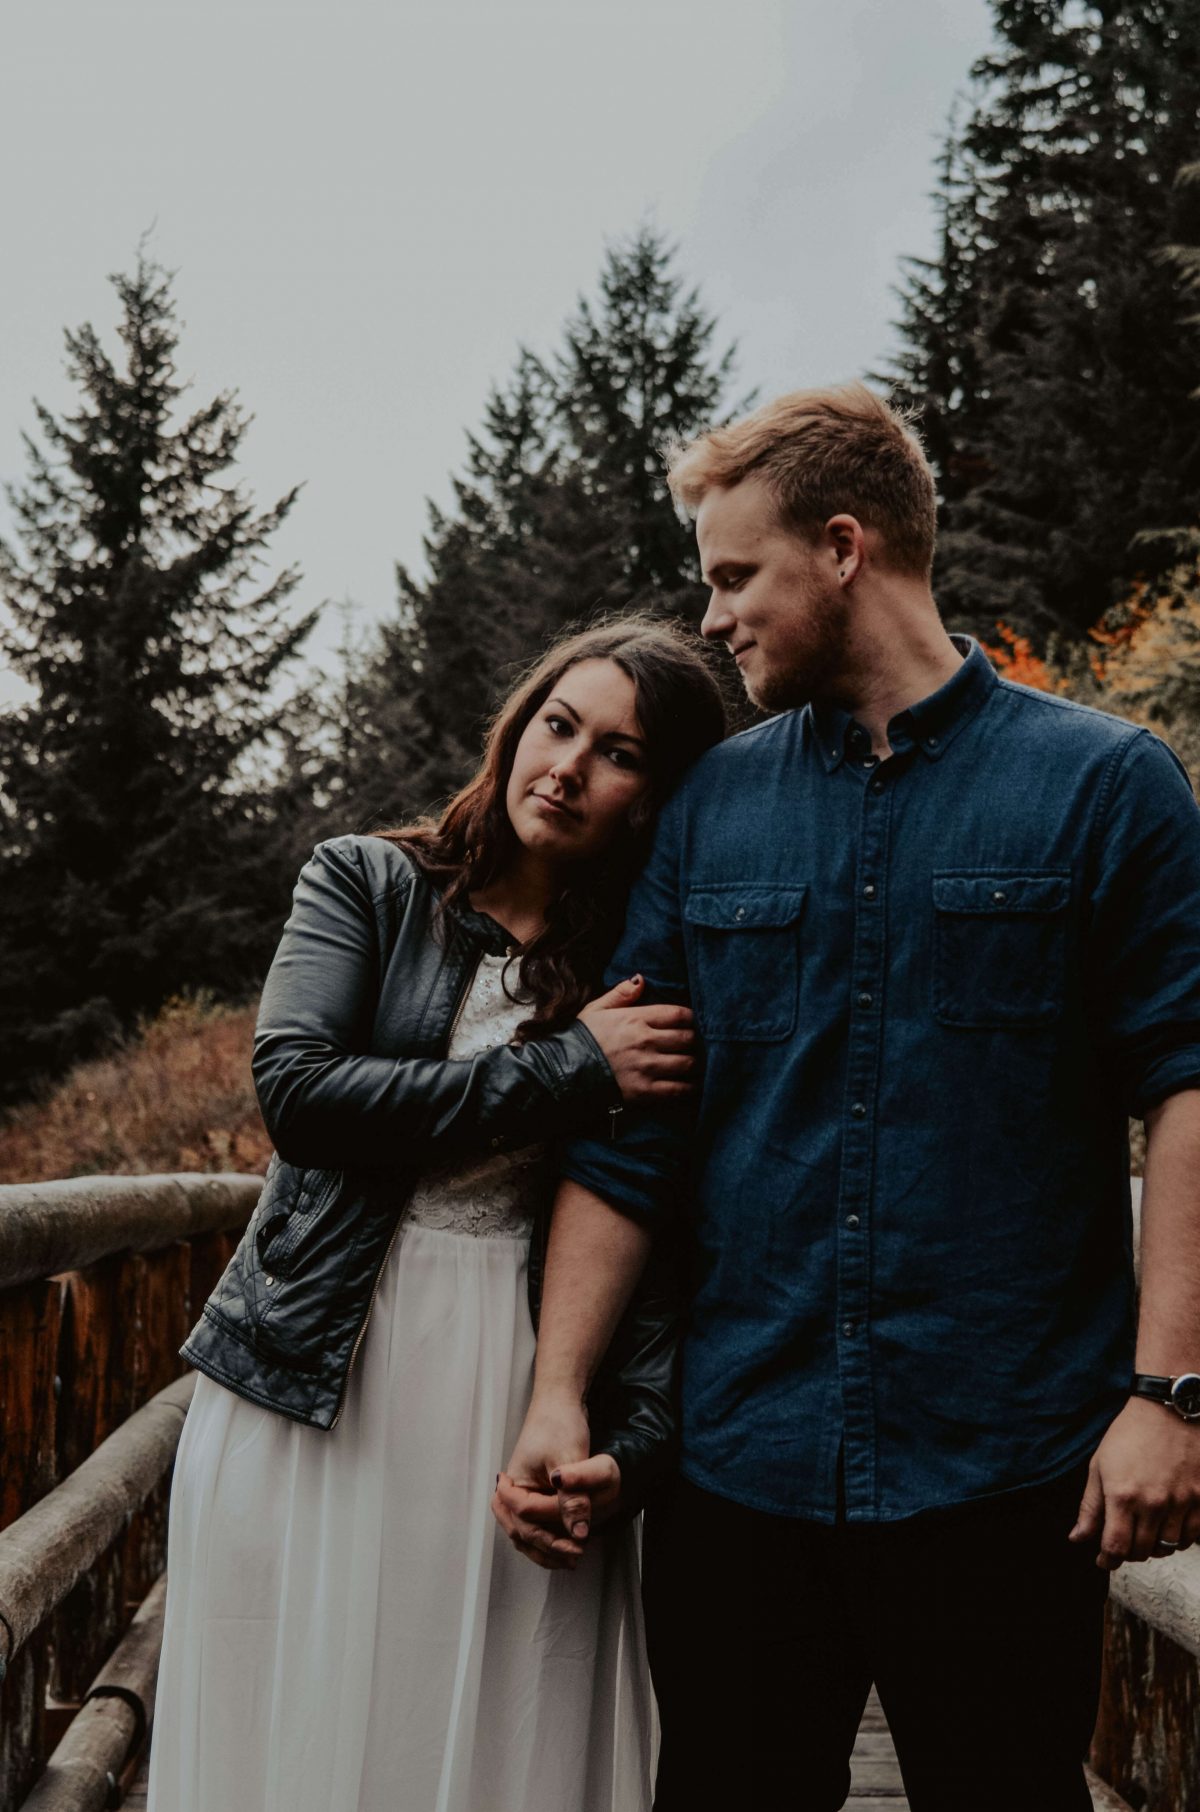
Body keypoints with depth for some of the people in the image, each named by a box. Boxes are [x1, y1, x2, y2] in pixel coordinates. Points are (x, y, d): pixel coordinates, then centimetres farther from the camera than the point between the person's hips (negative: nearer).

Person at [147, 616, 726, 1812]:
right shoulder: (366, 884, 4)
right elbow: (296, 1088, -12)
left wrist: (635, 1439, -12)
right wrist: (566, 1070, -11)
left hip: (519, 1393, 0)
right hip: (313, 1387, 0)